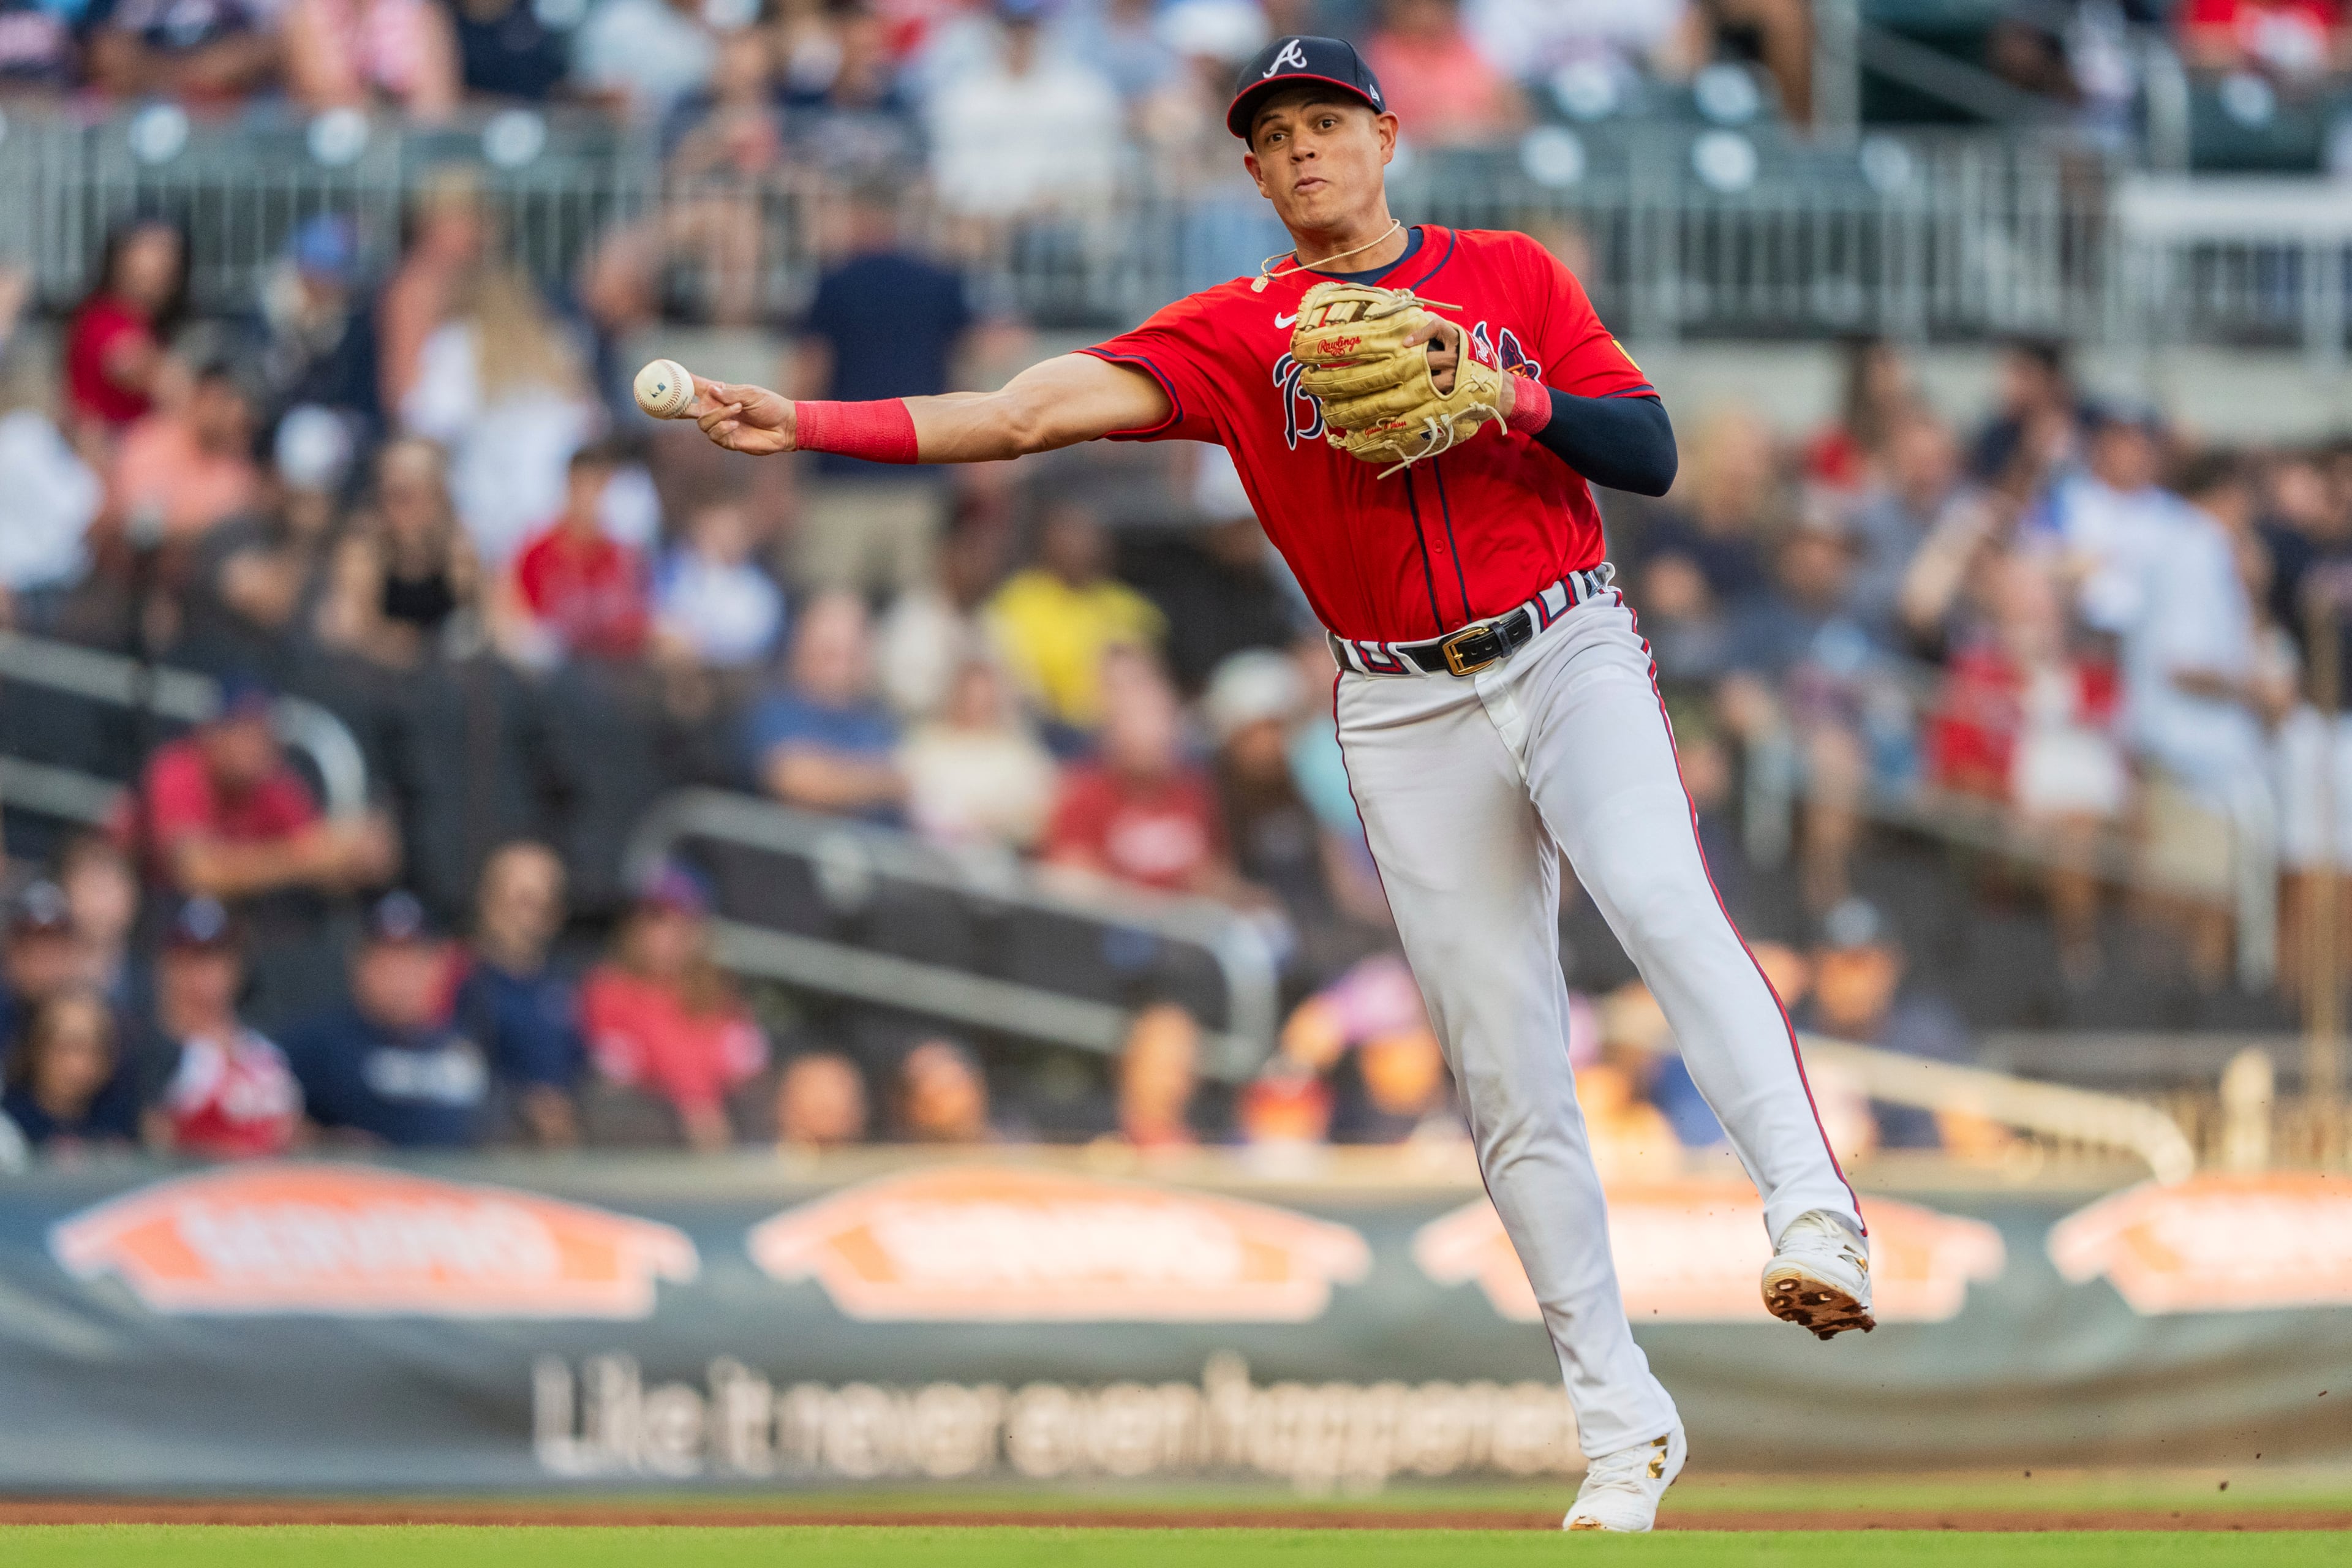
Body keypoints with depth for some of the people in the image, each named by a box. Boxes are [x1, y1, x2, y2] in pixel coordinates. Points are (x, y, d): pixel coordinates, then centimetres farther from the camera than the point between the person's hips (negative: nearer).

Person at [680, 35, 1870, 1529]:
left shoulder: (1509, 275, 6)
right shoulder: (1236, 333, 5)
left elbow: (1651, 452, 1)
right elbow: (1033, 410, -6)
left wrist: (1508, 397, -17)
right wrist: (807, 424, -16)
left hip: (1569, 656, -2)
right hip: (1407, 716, 2)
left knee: (1661, 899, -32)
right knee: (1509, 1077, 1)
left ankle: (1814, 1211, -41)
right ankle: (1622, 1420, 7)